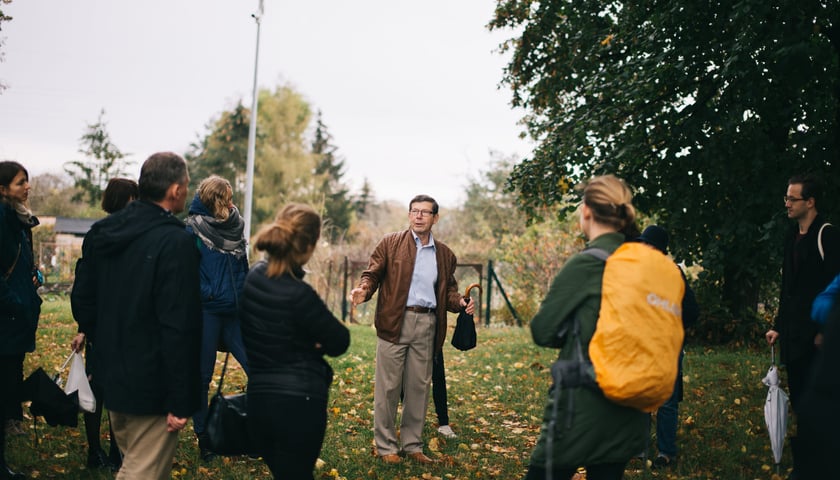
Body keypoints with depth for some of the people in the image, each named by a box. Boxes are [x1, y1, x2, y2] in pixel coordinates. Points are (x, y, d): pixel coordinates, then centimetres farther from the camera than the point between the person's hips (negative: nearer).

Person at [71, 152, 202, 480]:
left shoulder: (101, 232, 4)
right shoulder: (175, 242, -21)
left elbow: (82, 298, 11)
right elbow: (178, 327, -24)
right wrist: (180, 402, -19)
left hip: (111, 376, 8)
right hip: (152, 386, -8)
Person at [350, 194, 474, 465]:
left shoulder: (444, 255, 13)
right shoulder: (391, 244, 4)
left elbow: (448, 289, 17)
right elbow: (373, 273, 2)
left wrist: (460, 303, -4)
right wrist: (363, 290, -18)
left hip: (427, 324, 3)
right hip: (395, 321, -3)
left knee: (419, 387, 8)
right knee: (388, 386, 1)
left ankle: (413, 445, 20)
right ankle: (385, 446, 11)